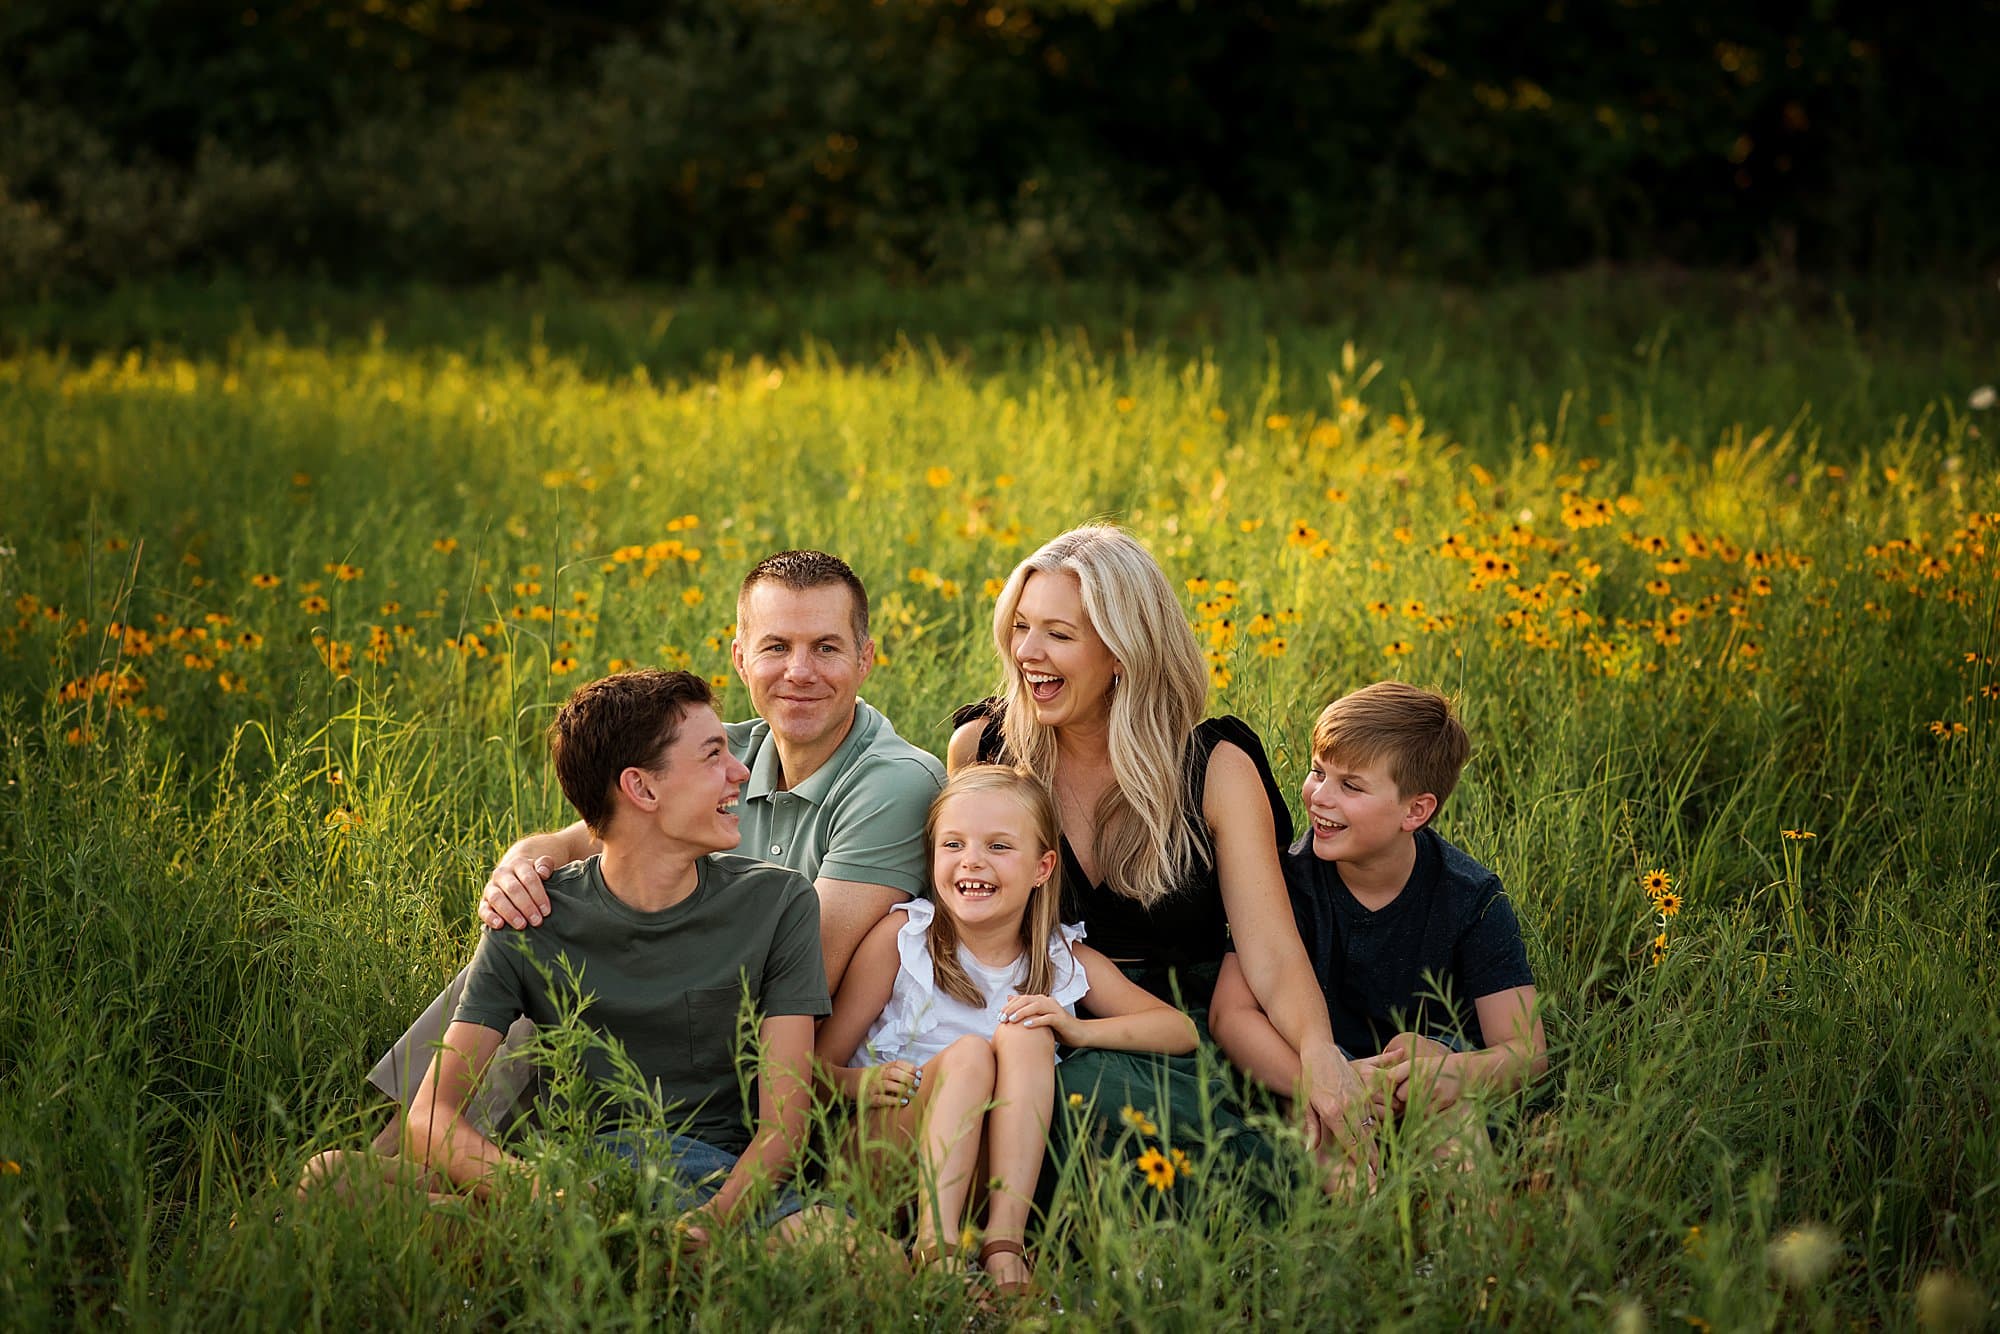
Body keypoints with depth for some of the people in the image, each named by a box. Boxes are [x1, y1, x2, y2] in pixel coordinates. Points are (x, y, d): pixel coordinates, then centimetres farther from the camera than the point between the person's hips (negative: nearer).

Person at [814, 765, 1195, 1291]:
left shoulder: (1066, 961, 6)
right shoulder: (902, 937, -1)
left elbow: (1181, 1030, 0)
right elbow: (819, 1065, -3)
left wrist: (1077, 1029, -16)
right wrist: (859, 1082, -27)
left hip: (996, 1176, 2)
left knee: (1024, 1035, -22)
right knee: (968, 1052, -27)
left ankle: (1005, 1242, -34)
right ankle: (935, 1243, -42)